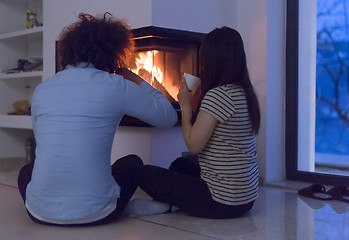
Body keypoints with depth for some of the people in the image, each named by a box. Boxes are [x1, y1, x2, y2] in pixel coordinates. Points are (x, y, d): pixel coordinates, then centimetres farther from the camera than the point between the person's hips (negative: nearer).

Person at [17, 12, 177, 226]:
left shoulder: (41, 90, 6)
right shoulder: (115, 86, -7)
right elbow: (169, 117, 5)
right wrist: (134, 79, 16)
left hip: (41, 212, 3)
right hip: (95, 214, -3)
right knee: (133, 163, 26)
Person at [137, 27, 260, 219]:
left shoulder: (218, 95, -21)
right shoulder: (244, 93, 7)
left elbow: (194, 145, -19)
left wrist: (186, 105, -6)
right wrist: (196, 100, 13)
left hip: (223, 201, -10)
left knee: (145, 174, -3)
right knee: (180, 164, 31)